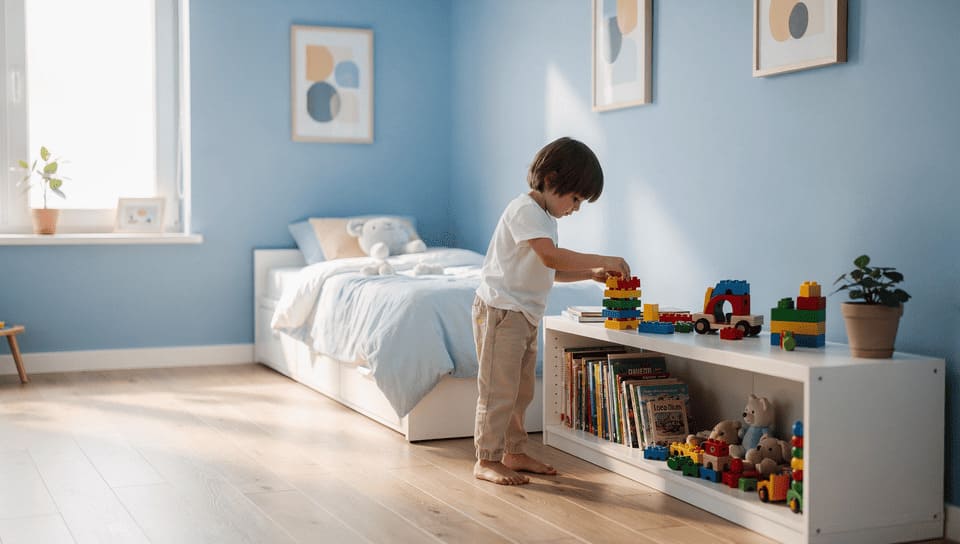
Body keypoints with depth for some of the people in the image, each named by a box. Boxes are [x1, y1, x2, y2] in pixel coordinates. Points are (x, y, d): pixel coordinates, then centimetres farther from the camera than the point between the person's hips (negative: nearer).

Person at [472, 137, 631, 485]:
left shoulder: (545, 217, 17)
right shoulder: (526, 209, -16)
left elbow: (552, 272, 19)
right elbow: (551, 257, -30)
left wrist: (592, 274, 6)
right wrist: (602, 260, -27)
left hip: (525, 314, 10)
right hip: (501, 310, -10)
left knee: (522, 390, 16)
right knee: (499, 390, -5)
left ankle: (514, 453, 26)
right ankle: (486, 460, 3)